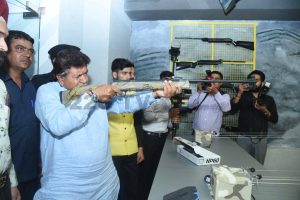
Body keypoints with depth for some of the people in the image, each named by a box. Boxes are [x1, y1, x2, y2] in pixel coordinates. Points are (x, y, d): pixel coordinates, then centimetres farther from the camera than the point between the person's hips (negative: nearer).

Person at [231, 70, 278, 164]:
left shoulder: (269, 99, 9)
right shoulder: (243, 96, 5)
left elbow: (275, 119, 3)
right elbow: (232, 109, -11)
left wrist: (264, 110, -15)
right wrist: (239, 93, -18)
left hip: (261, 139, 2)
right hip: (244, 138, -1)